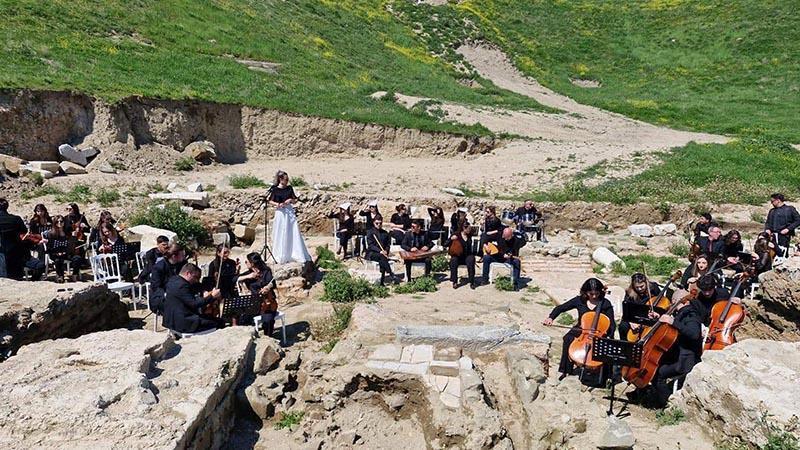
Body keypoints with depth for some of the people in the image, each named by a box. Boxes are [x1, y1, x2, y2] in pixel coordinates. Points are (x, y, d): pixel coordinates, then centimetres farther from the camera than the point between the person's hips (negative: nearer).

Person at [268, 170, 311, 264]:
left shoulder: (289, 188, 5)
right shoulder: (275, 189, -3)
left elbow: (295, 200, 11)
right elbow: (270, 201, 1)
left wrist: (291, 200, -10)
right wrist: (277, 204, -17)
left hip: (290, 212, 3)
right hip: (280, 213, -3)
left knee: (293, 233, 3)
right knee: (281, 234, 3)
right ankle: (281, 257, 15)